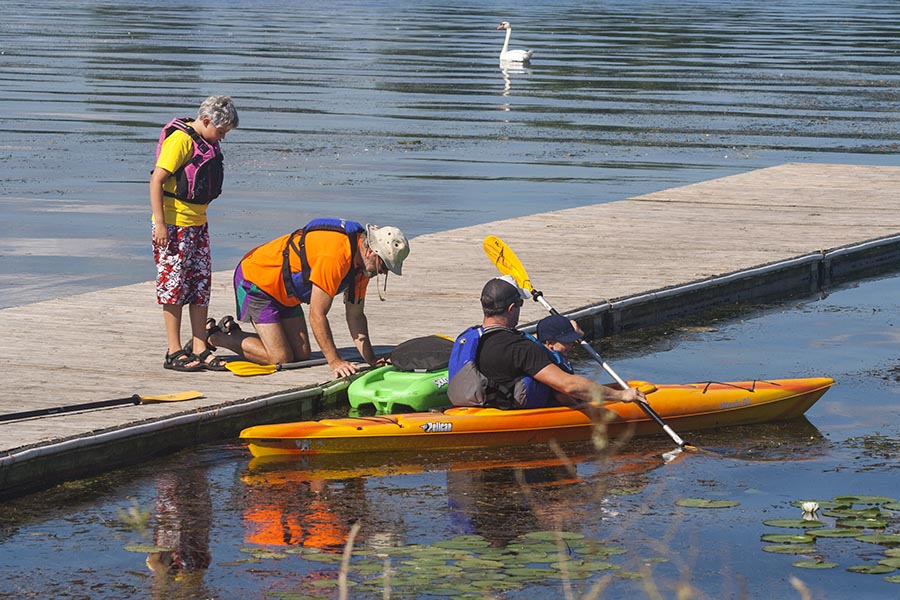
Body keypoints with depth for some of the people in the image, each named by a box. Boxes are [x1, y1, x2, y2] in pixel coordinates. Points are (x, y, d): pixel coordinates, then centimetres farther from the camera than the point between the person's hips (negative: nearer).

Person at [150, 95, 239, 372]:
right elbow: (156, 181, -19)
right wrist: (160, 223, -22)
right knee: (175, 286, -3)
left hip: (197, 223, 9)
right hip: (173, 225, -9)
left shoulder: (207, 142, 11)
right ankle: (175, 352, 2)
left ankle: (200, 349, 11)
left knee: (201, 285, 7)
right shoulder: (180, 140, -16)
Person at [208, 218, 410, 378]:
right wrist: (335, 361, -30)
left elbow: (355, 316, 3)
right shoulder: (335, 256, -34)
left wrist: (371, 360, -6)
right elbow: (317, 315, -31)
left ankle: (233, 333, 16)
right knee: (280, 359, -15)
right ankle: (217, 336, 1)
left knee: (301, 356, 3)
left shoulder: (362, 261, -5)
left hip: (285, 294, 10)